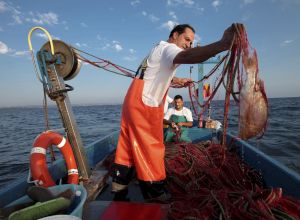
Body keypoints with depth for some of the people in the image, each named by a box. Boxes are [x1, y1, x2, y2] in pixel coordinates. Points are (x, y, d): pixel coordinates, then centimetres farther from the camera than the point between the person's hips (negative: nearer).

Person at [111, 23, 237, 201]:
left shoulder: (160, 49, 24)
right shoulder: (167, 48, -8)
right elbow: (186, 57, -33)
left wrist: (178, 80, 27)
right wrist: (223, 44, -43)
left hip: (134, 104, 10)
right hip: (144, 106, -10)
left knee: (129, 148, 12)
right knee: (151, 151, -4)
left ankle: (119, 192, 23)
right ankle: (156, 197, 9)